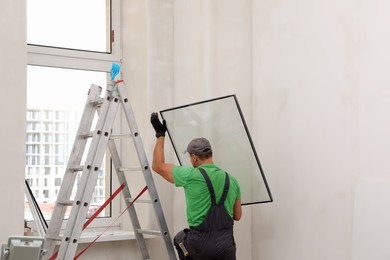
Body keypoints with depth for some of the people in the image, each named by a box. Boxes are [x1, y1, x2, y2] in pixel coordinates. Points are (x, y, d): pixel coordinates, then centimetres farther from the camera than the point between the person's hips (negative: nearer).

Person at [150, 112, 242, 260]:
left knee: (180, 239, 32)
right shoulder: (231, 180, 6)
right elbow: (237, 216, 15)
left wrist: (160, 135, 9)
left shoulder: (190, 176, -9)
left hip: (200, 246, -2)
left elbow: (158, 165, 3)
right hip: (225, 246, 2)